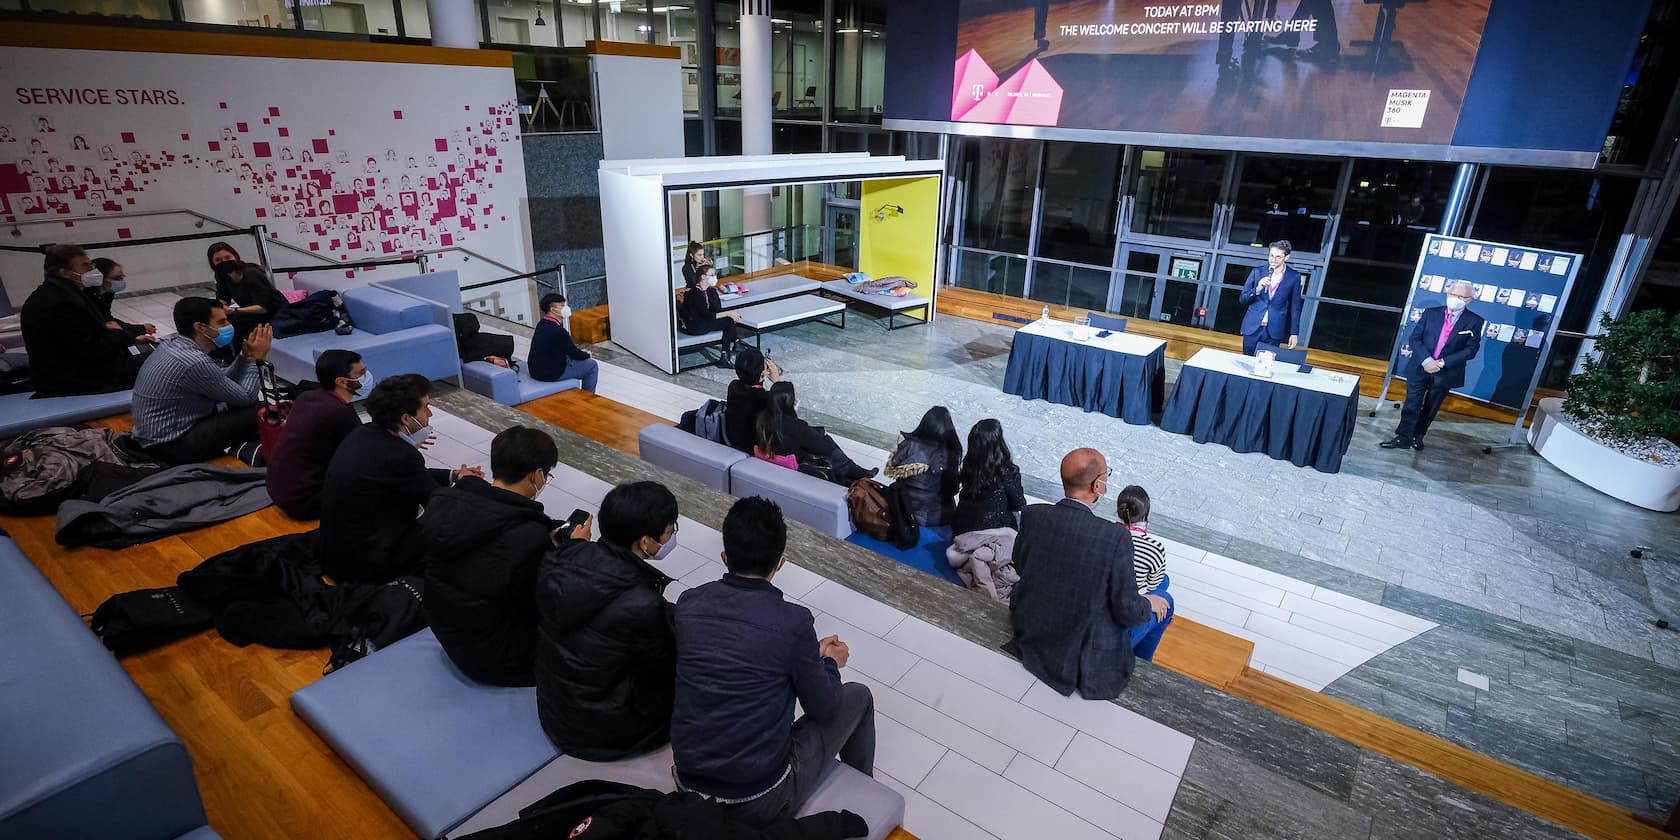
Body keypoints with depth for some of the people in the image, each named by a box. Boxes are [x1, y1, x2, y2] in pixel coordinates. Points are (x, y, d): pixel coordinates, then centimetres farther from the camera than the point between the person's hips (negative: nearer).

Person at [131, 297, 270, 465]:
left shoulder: (174, 345, 3)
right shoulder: (195, 362, -26)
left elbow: (223, 380, 12)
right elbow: (247, 397, -15)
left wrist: (246, 355, -1)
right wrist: (254, 358, -4)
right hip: (173, 446, -10)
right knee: (259, 411, -18)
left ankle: (238, 444, -4)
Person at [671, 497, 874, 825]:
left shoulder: (688, 603, -5)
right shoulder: (793, 621, -18)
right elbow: (824, 710, -5)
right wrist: (830, 663, 16)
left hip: (688, 785, 5)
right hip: (760, 802, -4)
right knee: (858, 696, 16)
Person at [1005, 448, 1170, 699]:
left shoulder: (1032, 515, -18)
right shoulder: (1115, 537, -30)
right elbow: (1127, 611, -19)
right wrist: (1149, 604, 4)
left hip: (1030, 635, 5)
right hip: (1082, 655, -4)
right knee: (1163, 603, 21)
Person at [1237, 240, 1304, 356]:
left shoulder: (1294, 277, -1)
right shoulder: (1257, 272, 0)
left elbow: (1295, 307, 4)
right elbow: (1242, 299, 1)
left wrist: (1294, 333, 0)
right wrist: (1257, 289, -18)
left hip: (1274, 332, -1)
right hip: (1252, 328, 1)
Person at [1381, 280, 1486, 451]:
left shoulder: (1474, 322, -2)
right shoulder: (1431, 313, 2)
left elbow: (1471, 349, -6)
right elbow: (1414, 338, -2)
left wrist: (1442, 363, -16)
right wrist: (1426, 360, -16)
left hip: (1446, 372, 0)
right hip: (1420, 367, 0)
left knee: (1430, 408, 11)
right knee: (1412, 404, 0)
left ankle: (1418, 436, 24)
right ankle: (1402, 437, 4)